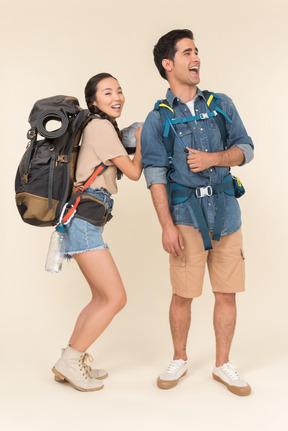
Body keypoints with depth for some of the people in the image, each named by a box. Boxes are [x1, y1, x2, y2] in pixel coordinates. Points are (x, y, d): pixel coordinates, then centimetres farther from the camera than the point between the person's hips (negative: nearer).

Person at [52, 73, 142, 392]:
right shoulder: (101, 126, -7)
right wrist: (140, 141, 8)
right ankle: (69, 361, 2)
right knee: (116, 298, -8)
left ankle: (73, 361, 20)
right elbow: (134, 172, -6)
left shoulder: (102, 127, 23)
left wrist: (134, 142, 19)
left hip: (86, 220, 10)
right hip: (84, 218, -10)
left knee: (102, 297, 13)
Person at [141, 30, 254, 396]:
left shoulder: (222, 105, 12)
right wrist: (167, 225, -13)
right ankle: (179, 360, 26)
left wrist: (214, 158, -11)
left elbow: (245, 147, 9)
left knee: (227, 293, 6)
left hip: (225, 210, 3)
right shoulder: (157, 120, 3)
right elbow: (155, 174, -5)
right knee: (183, 294, 2)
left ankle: (223, 365, 23)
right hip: (186, 213, -2)